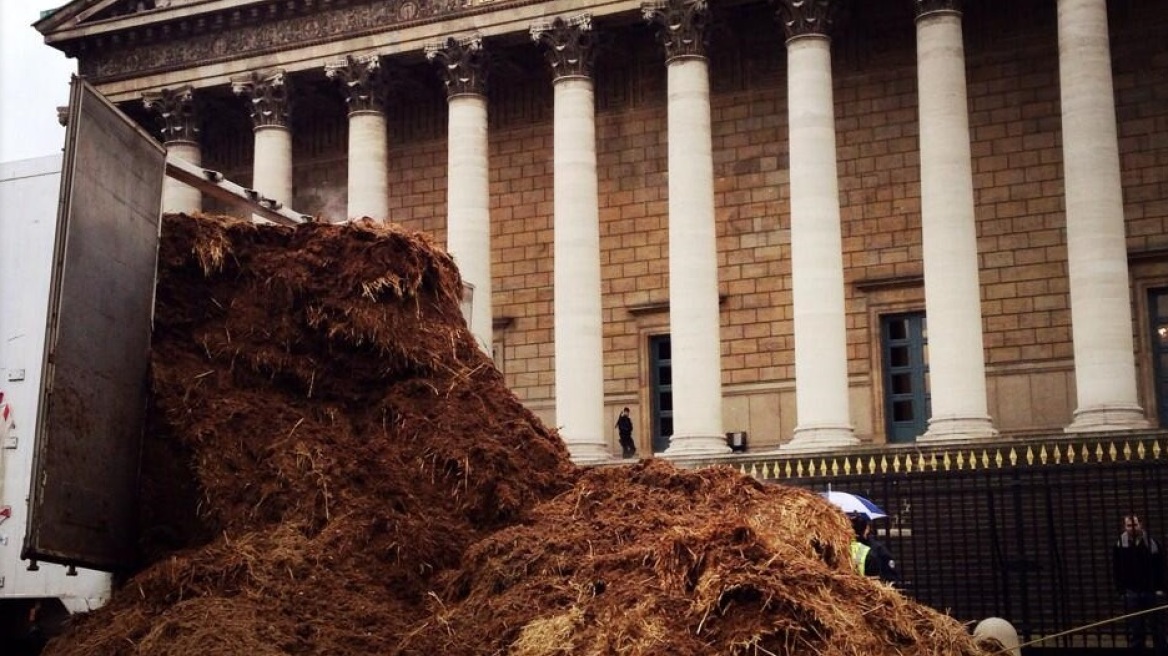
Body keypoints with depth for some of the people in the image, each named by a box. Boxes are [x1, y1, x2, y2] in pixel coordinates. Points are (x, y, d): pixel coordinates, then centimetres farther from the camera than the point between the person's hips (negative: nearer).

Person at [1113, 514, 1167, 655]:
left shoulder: (1152, 543, -2)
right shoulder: (1119, 546, -2)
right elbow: (1118, 571, 0)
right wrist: (1122, 590, -5)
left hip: (1152, 591, 0)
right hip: (1132, 593, 0)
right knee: (1134, 628, 3)